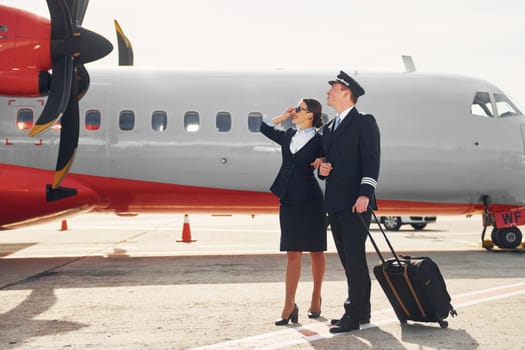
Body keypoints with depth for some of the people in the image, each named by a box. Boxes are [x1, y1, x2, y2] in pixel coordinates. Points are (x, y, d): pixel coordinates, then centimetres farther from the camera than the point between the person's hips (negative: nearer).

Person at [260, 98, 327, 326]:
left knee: (316, 251, 7)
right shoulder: (289, 136, 11)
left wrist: (322, 164, -22)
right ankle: (289, 306, 1)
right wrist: (283, 117, 12)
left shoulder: (319, 141, -4)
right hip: (288, 200, 4)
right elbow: (265, 128, 22)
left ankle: (316, 298, 21)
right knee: (292, 253, 2)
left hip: (310, 200, -4)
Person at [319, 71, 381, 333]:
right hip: (334, 203, 8)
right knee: (347, 259, 12)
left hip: (355, 203, -8)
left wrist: (364, 194, -22)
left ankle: (355, 314, -3)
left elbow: (371, 161, -12)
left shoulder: (364, 122, -3)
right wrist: (322, 168, 3)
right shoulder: (329, 127, 20)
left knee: (354, 258, -7)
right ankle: (361, 310, 21)